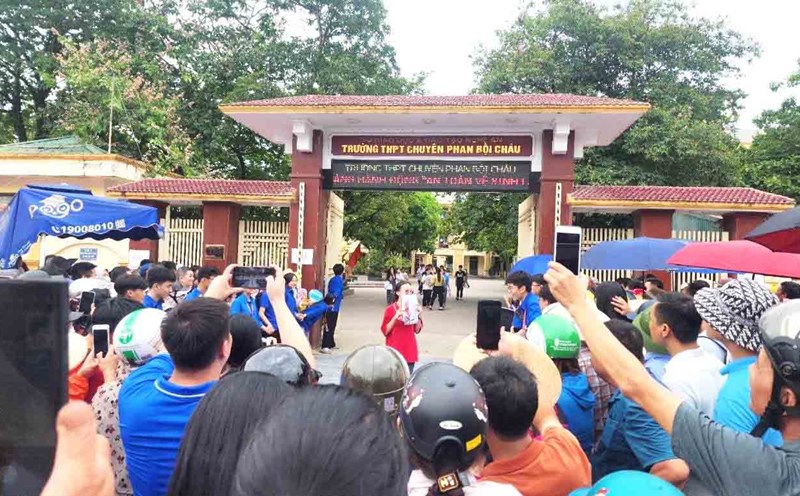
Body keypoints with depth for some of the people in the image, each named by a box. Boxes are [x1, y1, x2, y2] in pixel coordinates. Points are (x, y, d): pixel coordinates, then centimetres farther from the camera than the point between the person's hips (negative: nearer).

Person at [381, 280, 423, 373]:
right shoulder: (390, 309, -6)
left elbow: (417, 330, 7)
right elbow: (385, 331, -8)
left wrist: (418, 315, -7)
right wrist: (396, 317, -20)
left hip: (409, 350, 4)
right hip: (395, 351, -4)